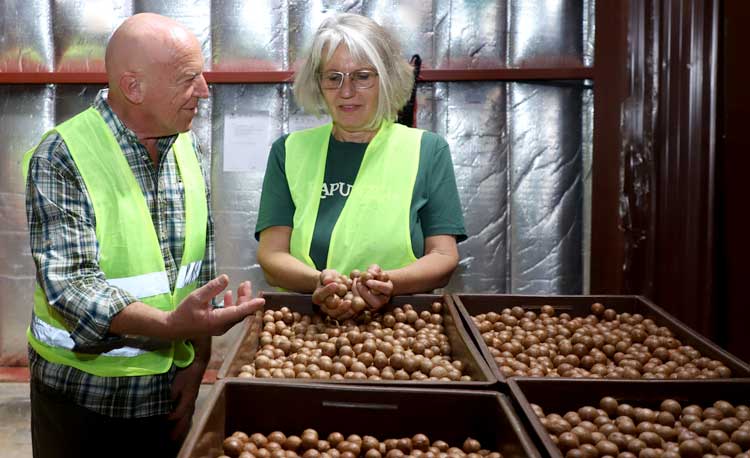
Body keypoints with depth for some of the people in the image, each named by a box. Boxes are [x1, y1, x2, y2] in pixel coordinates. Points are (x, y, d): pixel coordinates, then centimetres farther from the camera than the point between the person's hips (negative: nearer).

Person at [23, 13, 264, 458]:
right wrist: (171, 325, -36)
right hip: (83, 393, -5)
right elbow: (69, 285, -23)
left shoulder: (189, 149, 3)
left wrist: (197, 362, -2)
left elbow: (203, 264, 5)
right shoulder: (60, 159, -16)